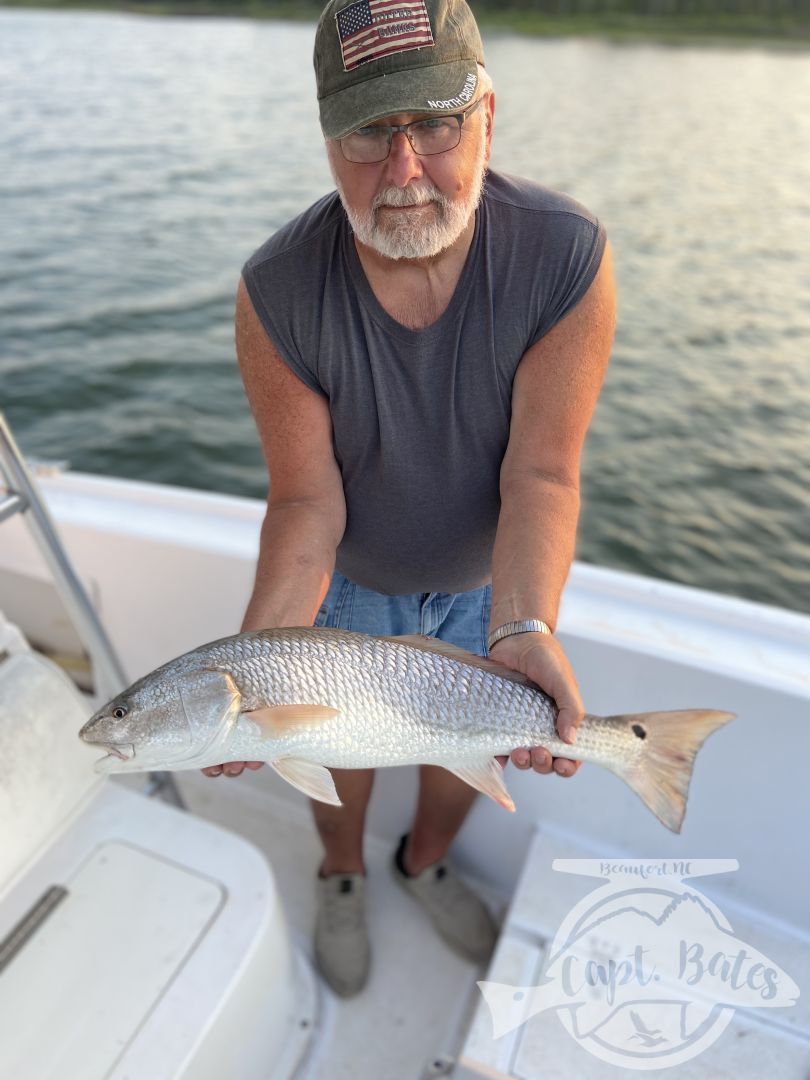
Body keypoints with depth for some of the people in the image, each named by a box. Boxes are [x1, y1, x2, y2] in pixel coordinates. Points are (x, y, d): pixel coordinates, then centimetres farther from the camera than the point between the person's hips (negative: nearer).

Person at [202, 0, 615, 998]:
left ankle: (425, 864, 59)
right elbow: (307, 502, -24)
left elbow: (541, 474, -26)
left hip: (490, 574, 2)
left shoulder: (568, 255, -25)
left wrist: (523, 628, -40)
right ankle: (341, 877, 57)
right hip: (351, 577, 0)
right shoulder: (277, 291, -26)